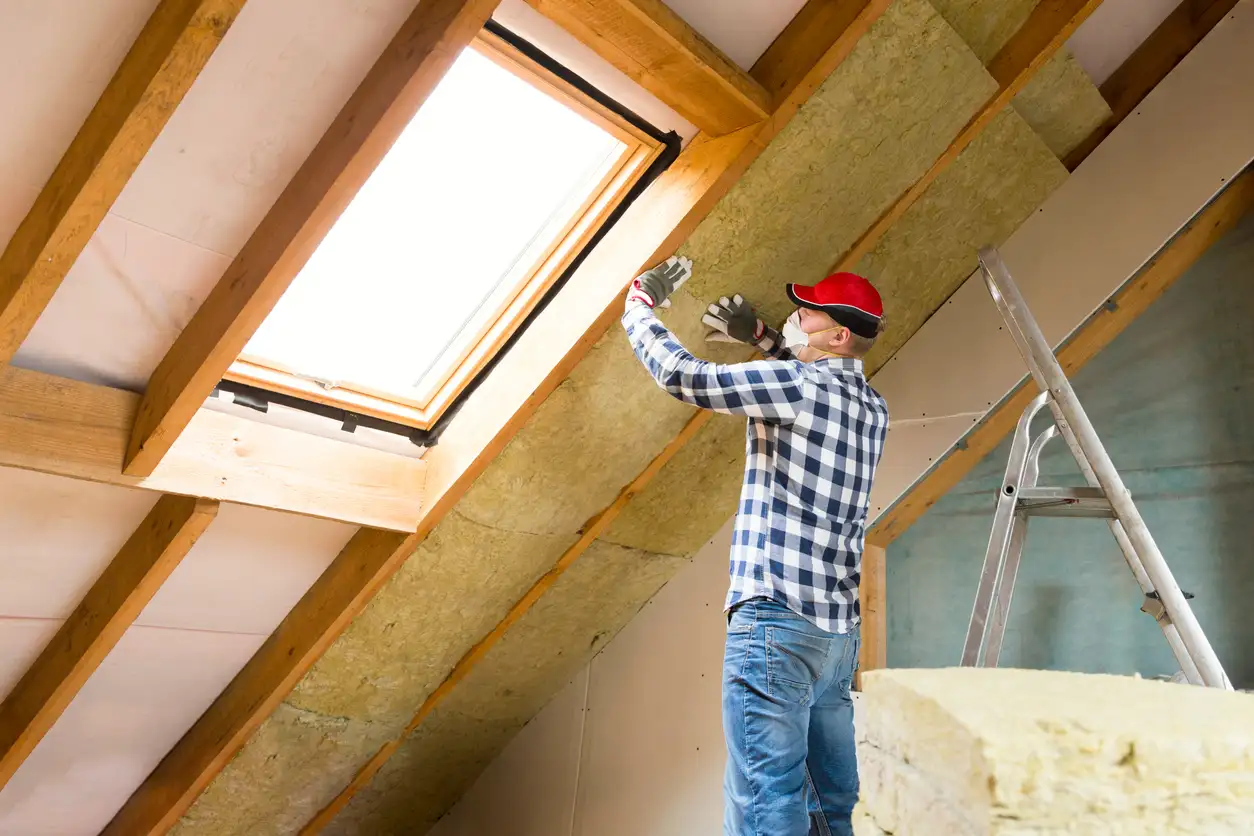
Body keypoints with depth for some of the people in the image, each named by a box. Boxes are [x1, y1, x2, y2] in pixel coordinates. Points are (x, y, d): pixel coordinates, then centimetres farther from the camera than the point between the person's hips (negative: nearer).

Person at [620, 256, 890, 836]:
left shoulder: (797, 384, -9)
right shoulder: (873, 407, 14)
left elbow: (682, 376, -10)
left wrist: (641, 301, 5)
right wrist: (760, 338, 30)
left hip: (775, 620, -9)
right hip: (838, 630, 9)